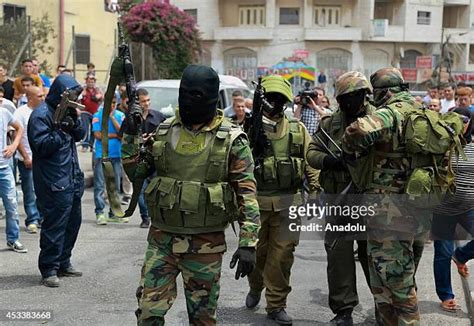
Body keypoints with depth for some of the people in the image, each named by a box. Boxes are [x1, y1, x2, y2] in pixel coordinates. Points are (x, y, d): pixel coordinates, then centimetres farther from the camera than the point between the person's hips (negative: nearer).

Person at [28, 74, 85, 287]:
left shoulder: (65, 110, 14)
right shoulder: (41, 115, -12)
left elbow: (79, 136, 15)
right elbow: (41, 146, -18)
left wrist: (75, 120, -2)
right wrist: (62, 131, -23)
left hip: (72, 180, 9)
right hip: (54, 183, -9)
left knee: (73, 222, 16)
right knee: (54, 226, -5)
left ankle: (63, 263, 28)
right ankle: (49, 269, 3)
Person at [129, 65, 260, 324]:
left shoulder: (231, 139, -6)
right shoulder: (164, 131, 5)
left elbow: (247, 193, -7)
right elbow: (136, 173, 11)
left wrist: (248, 243, -13)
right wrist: (130, 135, -3)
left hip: (205, 244, -3)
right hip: (162, 239, 3)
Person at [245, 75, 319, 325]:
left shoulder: (298, 129, 7)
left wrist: (316, 190, 2)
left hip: (288, 203, 1)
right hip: (256, 201, -1)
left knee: (282, 256, 3)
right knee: (257, 252, 12)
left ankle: (276, 305, 15)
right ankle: (255, 288, 40)